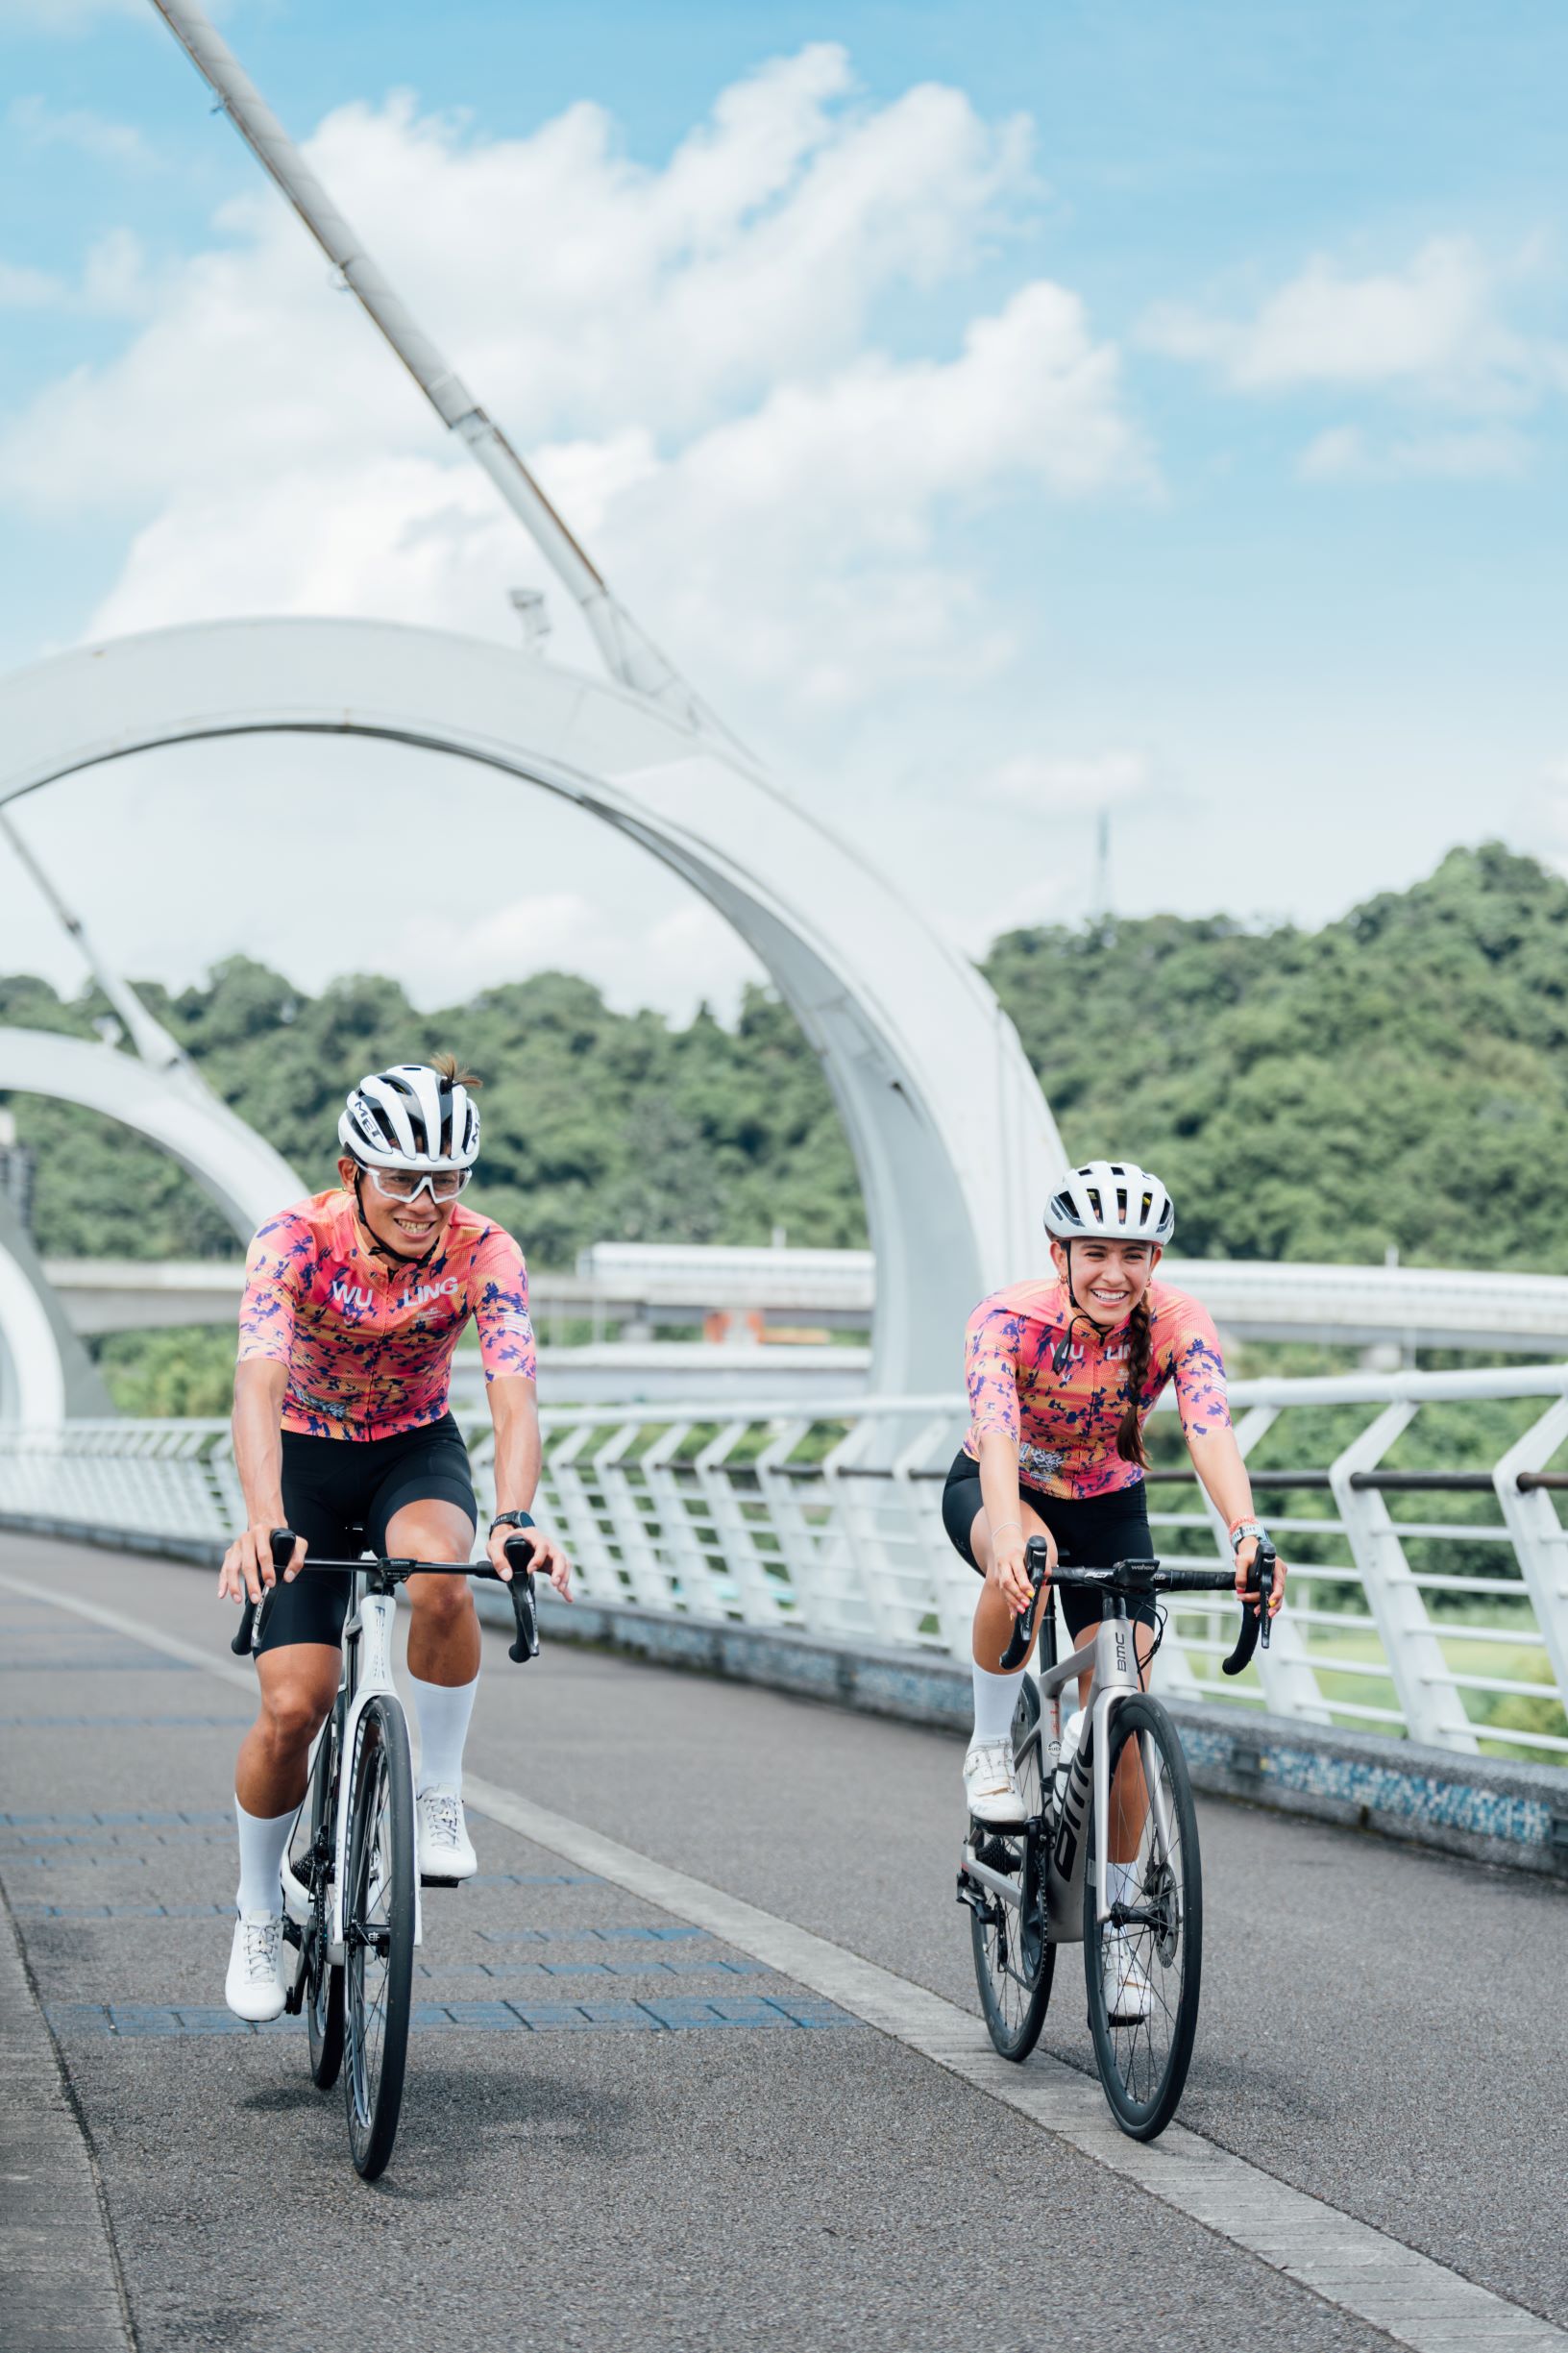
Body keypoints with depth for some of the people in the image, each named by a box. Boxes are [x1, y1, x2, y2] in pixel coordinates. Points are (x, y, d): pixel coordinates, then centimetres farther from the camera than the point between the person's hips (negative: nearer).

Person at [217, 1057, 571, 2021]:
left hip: (417, 1453, 1)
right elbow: (259, 1386, -39)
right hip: (305, 1461, -1)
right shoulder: (295, 1241, -25)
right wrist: (264, 1521, -56)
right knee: (293, 1706, -12)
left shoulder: (486, 1254, -21)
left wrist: (512, 1520, -52)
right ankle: (259, 1914, 13)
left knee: (439, 1576, -35)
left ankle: (439, 1796, -13)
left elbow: (514, 1398, -33)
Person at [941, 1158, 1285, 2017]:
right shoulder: (1007, 1322, -31)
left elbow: (1211, 1432, -38)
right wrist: (1011, 1541, -64)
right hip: (996, 1492, -2)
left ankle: (1113, 1927, 12)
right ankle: (991, 1746, -16)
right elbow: (996, 1436, -46)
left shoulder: (1177, 1324, -25)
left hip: (1109, 1507, 2)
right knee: (1025, 1565, -39)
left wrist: (1246, 1535, -57)